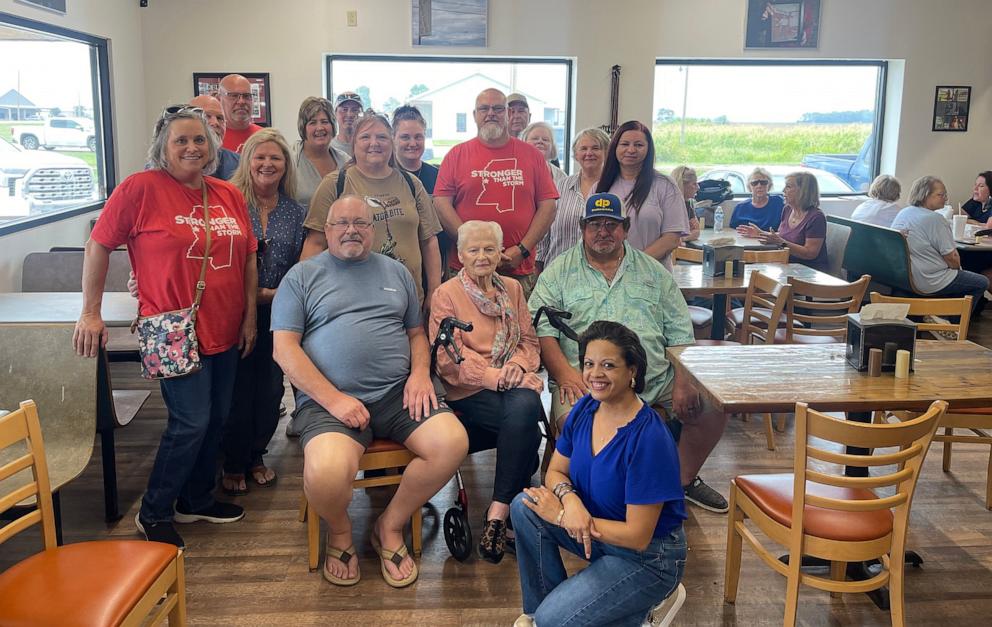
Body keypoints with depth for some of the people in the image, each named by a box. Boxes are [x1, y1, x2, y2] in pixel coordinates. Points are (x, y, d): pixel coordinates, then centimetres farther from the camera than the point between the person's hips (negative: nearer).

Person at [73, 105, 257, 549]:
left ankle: (197, 500, 33)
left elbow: (248, 259, 14)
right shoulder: (141, 188, -8)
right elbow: (99, 245, -5)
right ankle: (153, 514, 13)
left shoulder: (229, 195, 8)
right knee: (191, 421, -7)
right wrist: (90, 313, -6)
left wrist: (250, 317, 10)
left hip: (224, 331, 6)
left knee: (215, 419, 13)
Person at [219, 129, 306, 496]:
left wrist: (273, 294, -8)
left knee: (270, 389, 9)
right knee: (238, 389, 2)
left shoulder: (295, 213, 8)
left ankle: (255, 456, 28)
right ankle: (233, 464, 19)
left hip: (276, 315, 4)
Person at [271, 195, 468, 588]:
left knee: (453, 442, -23)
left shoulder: (396, 272, 20)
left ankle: (390, 527, 3)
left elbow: (416, 332, 23)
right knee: (326, 473, -33)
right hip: (328, 400, -3)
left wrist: (420, 372, -1)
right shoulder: (302, 276, 8)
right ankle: (339, 532, 6)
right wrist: (333, 399, -12)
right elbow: (284, 347, -1)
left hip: (398, 393, 4)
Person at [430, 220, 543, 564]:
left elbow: (529, 340, 15)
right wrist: (495, 376, -18)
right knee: (525, 425, -32)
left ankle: (498, 511, -29)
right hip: (470, 392, -4)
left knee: (525, 406, -33)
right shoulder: (446, 294, 3)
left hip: (513, 385, 4)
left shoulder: (512, 289, 19)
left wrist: (518, 364, -9)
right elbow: (448, 358, -7)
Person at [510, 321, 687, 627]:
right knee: (525, 506, -14)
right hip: (597, 533, 7)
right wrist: (569, 499, -22)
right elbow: (556, 471, 3)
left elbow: (638, 536, -26)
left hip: (649, 555, -7)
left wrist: (561, 516, -19)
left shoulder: (649, 438, -30)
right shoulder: (585, 409, -7)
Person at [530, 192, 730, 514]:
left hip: (655, 378, 4)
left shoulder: (653, 271, 17)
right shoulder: (559, 270, 10)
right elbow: (542, 328, 0)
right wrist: (564, 372, -16)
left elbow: (680, 332, 13)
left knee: (713, 406, -12)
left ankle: (684, 479, 13)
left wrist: (683, 381, -2)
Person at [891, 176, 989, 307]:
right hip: (928, 284, -9)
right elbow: (952, 259, -18)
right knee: (982, 283, 10)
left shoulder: (902, 213, 4)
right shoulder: (935, 219, -21)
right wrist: (957, 266, 5)